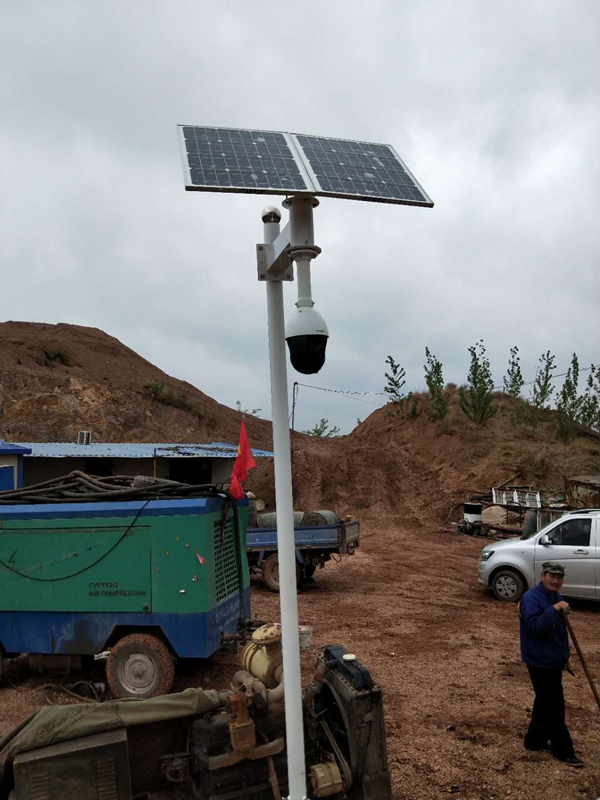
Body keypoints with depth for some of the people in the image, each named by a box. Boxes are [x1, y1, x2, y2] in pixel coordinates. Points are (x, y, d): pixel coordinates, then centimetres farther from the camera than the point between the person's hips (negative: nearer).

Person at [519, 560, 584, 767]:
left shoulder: (556, 597, 9)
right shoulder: (531, 598, -21)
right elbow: (535, 626, -33)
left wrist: (563, 656, 23)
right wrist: (555, 609, -36)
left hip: (553, 660, 10)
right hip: (540, 661, -10)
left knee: (545, 703, 19)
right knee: (554, 706, -2)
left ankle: (535, 740, 32)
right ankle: (563, 751, 9)